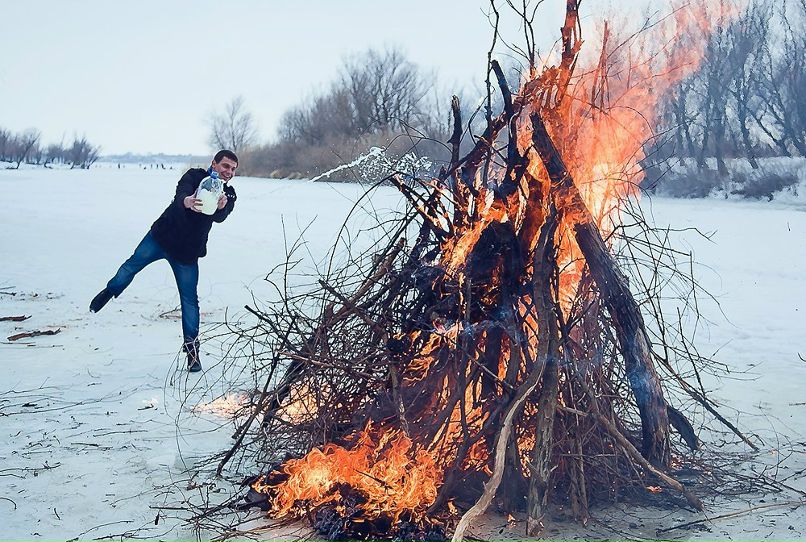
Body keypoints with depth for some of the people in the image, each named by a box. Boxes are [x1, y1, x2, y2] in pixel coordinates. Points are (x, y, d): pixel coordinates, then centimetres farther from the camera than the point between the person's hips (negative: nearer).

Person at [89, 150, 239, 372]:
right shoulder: (195, 176, -10)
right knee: (132, 264, 3)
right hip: (161, 236, -1)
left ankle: (192, 348, 12)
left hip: (187, 252, 1)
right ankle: (110, 291, 36)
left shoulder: (228, 196, -5)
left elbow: (220, 217, -26)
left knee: (190, 301, 0)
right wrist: (187, 201, -57)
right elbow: (181, 191, -32)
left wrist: (221, 206, -51)